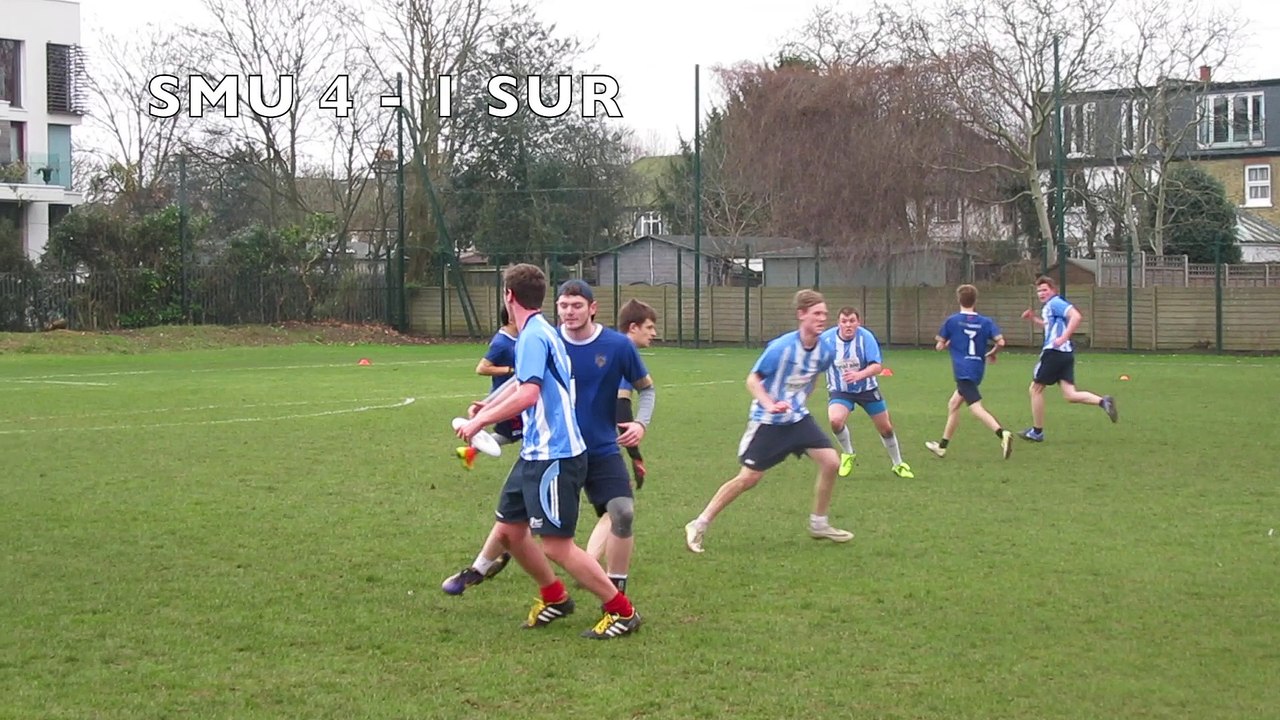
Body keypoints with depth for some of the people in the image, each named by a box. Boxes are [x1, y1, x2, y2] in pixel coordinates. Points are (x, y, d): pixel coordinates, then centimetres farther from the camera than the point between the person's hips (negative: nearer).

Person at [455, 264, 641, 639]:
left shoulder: (534, 336, -17)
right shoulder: (538, 333, 14)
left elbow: (528, 394, -27)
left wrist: (481, 420, -20)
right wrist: (487, 408, 35)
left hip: (555, 456, -10)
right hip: (536, 452, 10)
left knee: (557, 546, -6)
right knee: (509, 530, 14)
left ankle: (622, 612, 3)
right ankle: (554, 598, 30)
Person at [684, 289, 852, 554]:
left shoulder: (825, 350, -6)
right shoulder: (781, 347, -23)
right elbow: (752, 380, -16)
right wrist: (770, 404, -30)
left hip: (798, 418, 6)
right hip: (768, 422, -5)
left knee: (831, 462, -7)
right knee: (748, 478, -5)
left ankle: (818, 524, 13)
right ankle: (698, 526, 7)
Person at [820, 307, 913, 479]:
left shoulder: (866, 337, -21)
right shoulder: (827, 338, -18)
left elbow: (877, 366, -29)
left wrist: (859, 374, -46)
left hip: (867, 389, 1)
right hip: (840, 391, -1)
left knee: (886, 428, 9)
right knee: (835, 420, -29)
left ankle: (897, 464, 35)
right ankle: (847, 454, 1)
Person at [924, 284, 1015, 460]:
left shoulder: (951, 321, -2)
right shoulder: (985, 322, 5)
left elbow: (939, 346, 2)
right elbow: (1000, 341, -5)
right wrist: (992, 354, 14)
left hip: (963, 371, -6)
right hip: (978, 369, 6)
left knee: (976, 407, -15)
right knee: (953, 404, 20)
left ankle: (1003, 434, -37)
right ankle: (942, 446, 28)